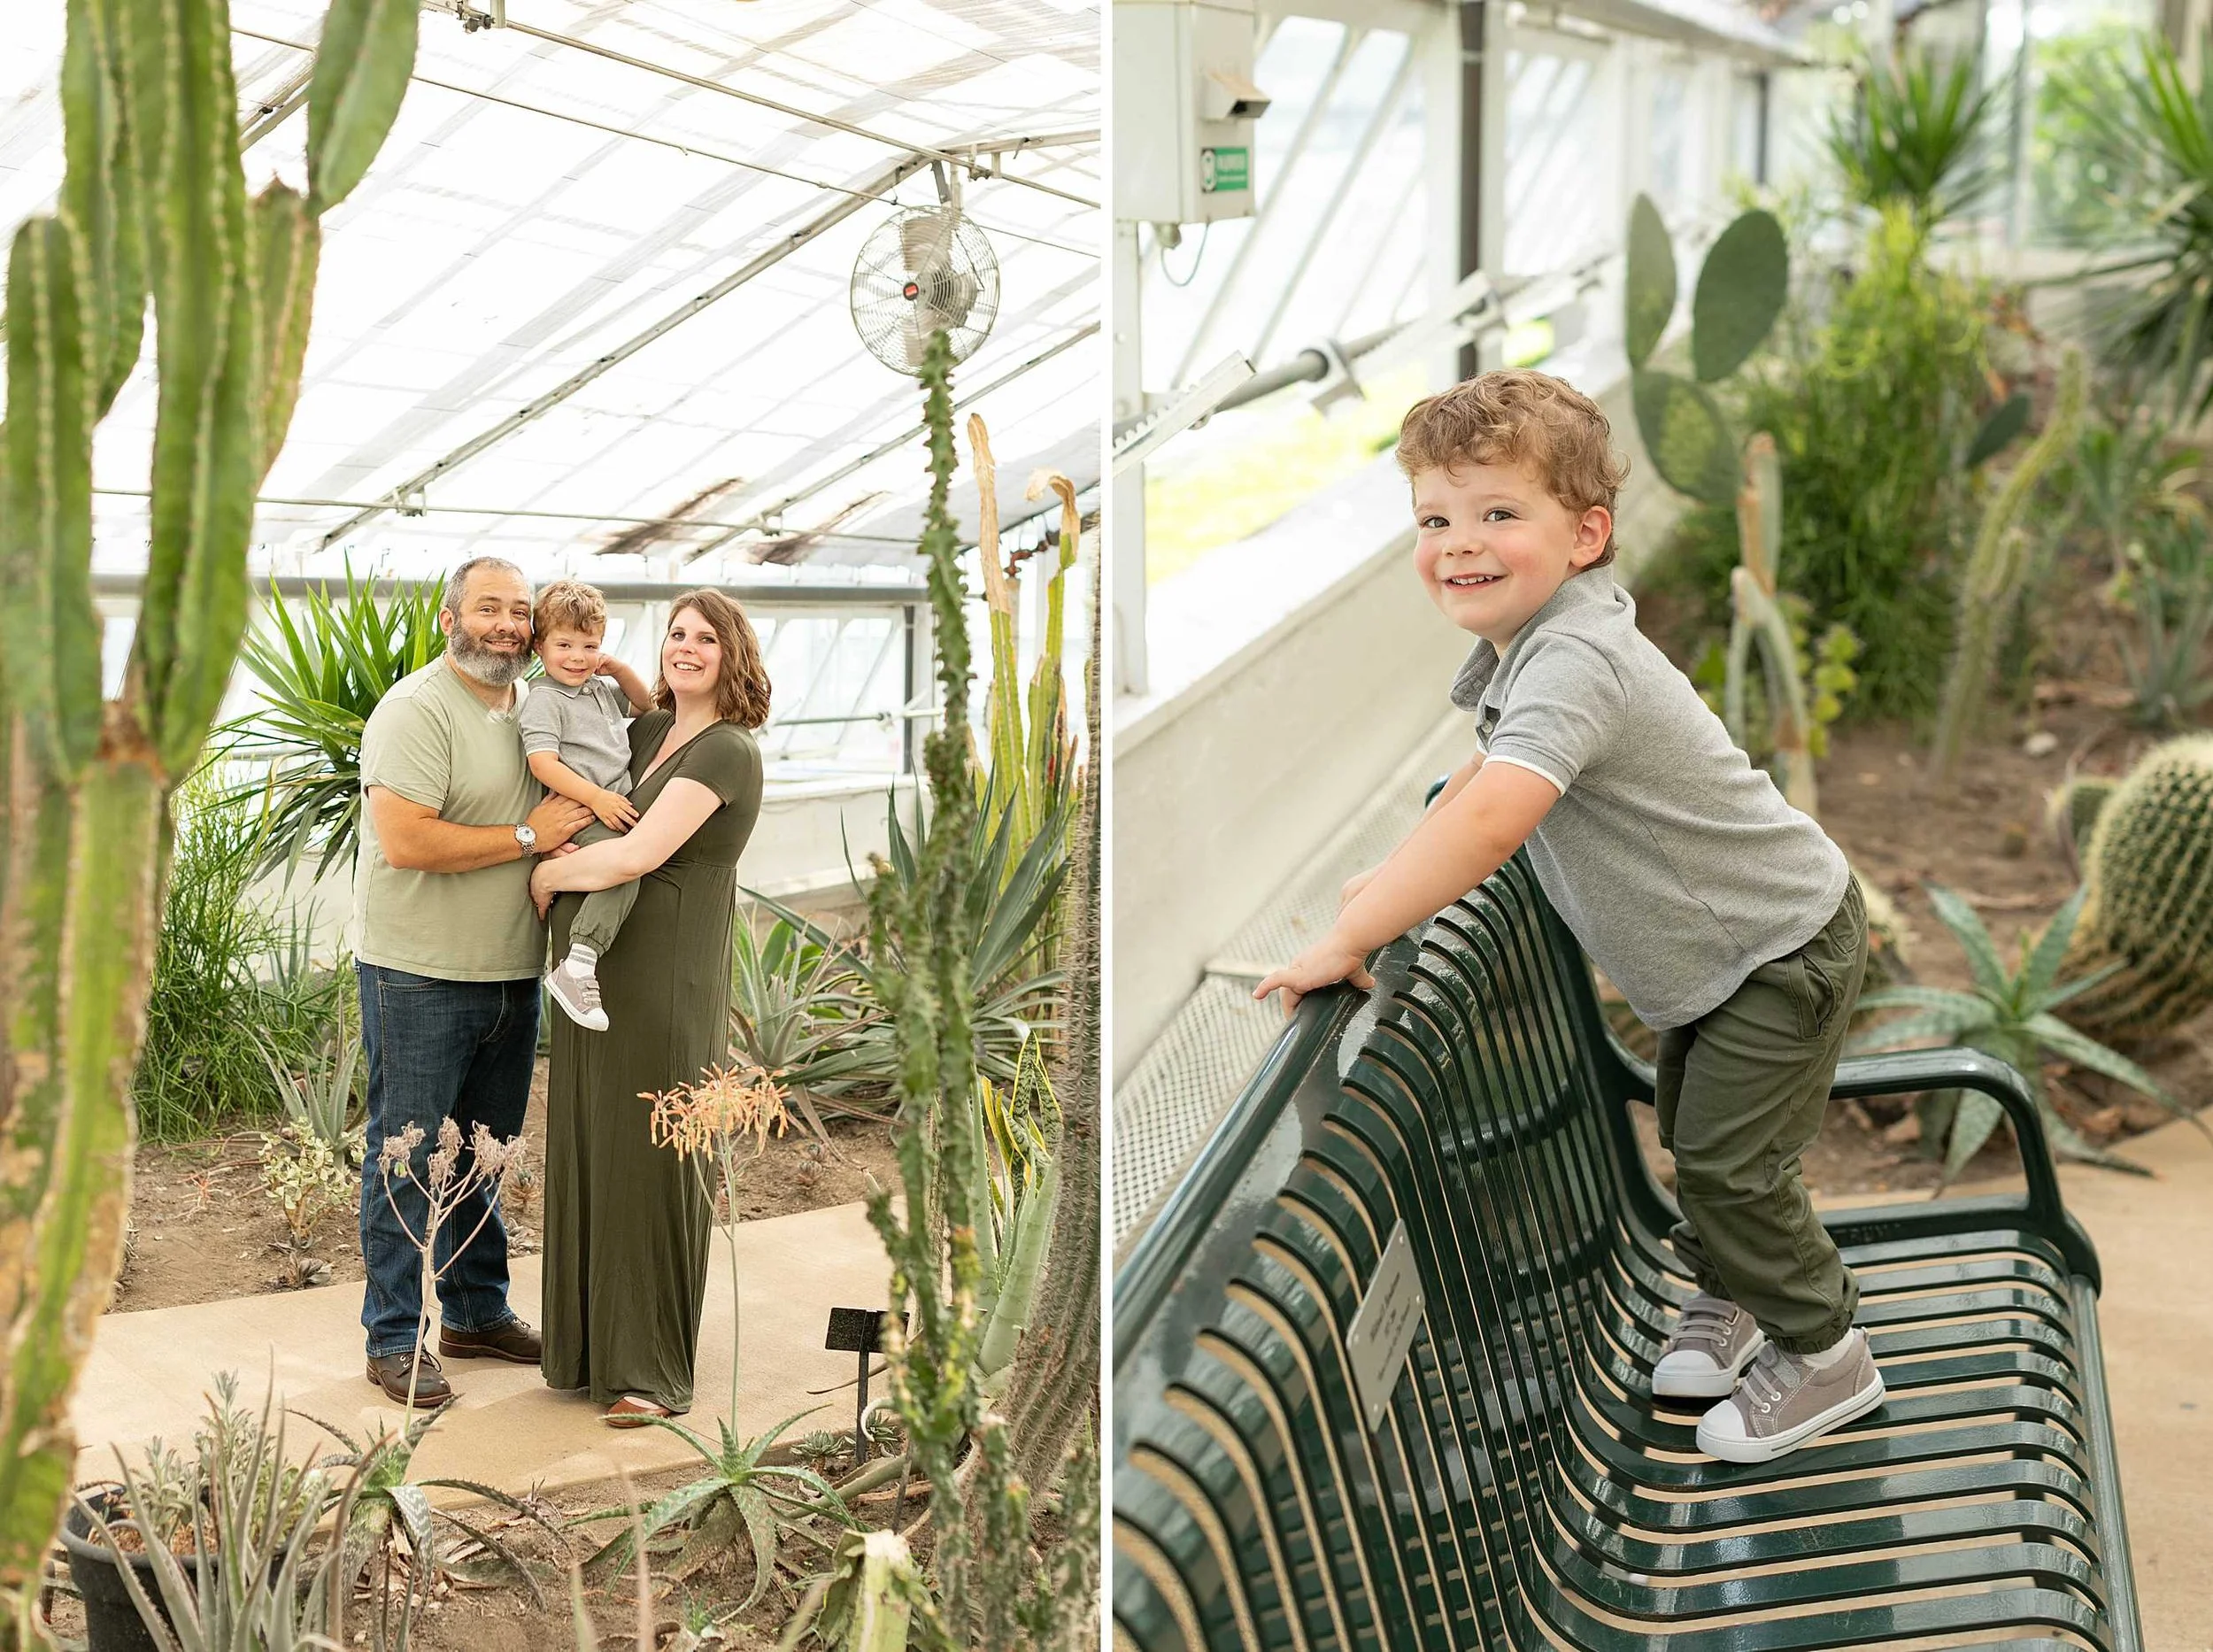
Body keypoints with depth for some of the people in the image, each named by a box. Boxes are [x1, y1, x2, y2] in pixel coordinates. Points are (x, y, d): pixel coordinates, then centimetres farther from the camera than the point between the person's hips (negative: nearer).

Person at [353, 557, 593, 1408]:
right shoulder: (418, 709, -14)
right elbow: (404, 840, -24)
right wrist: (526, 837, -18)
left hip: (513, 975, 8)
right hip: (420, 979, -8)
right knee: (409, 1157, 1)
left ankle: (477, 1312, 32)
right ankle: (395, 1338, 12)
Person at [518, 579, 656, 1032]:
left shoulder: (602, 689, 19)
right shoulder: (544, 701, -7)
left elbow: (645, 705, 34)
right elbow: (542, 762, -18)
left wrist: (620, 669, 14)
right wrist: (597, 798, -25)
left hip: (618, 806, 9)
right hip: (578, 814, -9)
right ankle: (577, 967, -36)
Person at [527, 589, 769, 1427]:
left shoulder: (727, 752, -13)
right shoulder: (647, 730, 12)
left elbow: (635, 856, -23)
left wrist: (549, 875, -5)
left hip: (664, 980, -8)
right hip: (592, 970, 8)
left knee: (650, 1161, -1)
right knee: (588, 1152, 13)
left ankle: (654, 1370, 11)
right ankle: (591, 1340, 27)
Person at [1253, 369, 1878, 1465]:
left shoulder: (1573, 661, -34)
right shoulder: (1519, 646, -2)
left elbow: (1491, 821, -48)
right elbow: (1488, 767, 17)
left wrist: (1346, 941, -41)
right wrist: (1397, 876, 4)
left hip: (1785, 945, -9)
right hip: (1721, 947, 9)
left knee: (1726, 1160, -1)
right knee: (1690, 1131, 21)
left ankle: (1824, 1354, 20)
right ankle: (1733, 1296, 43)